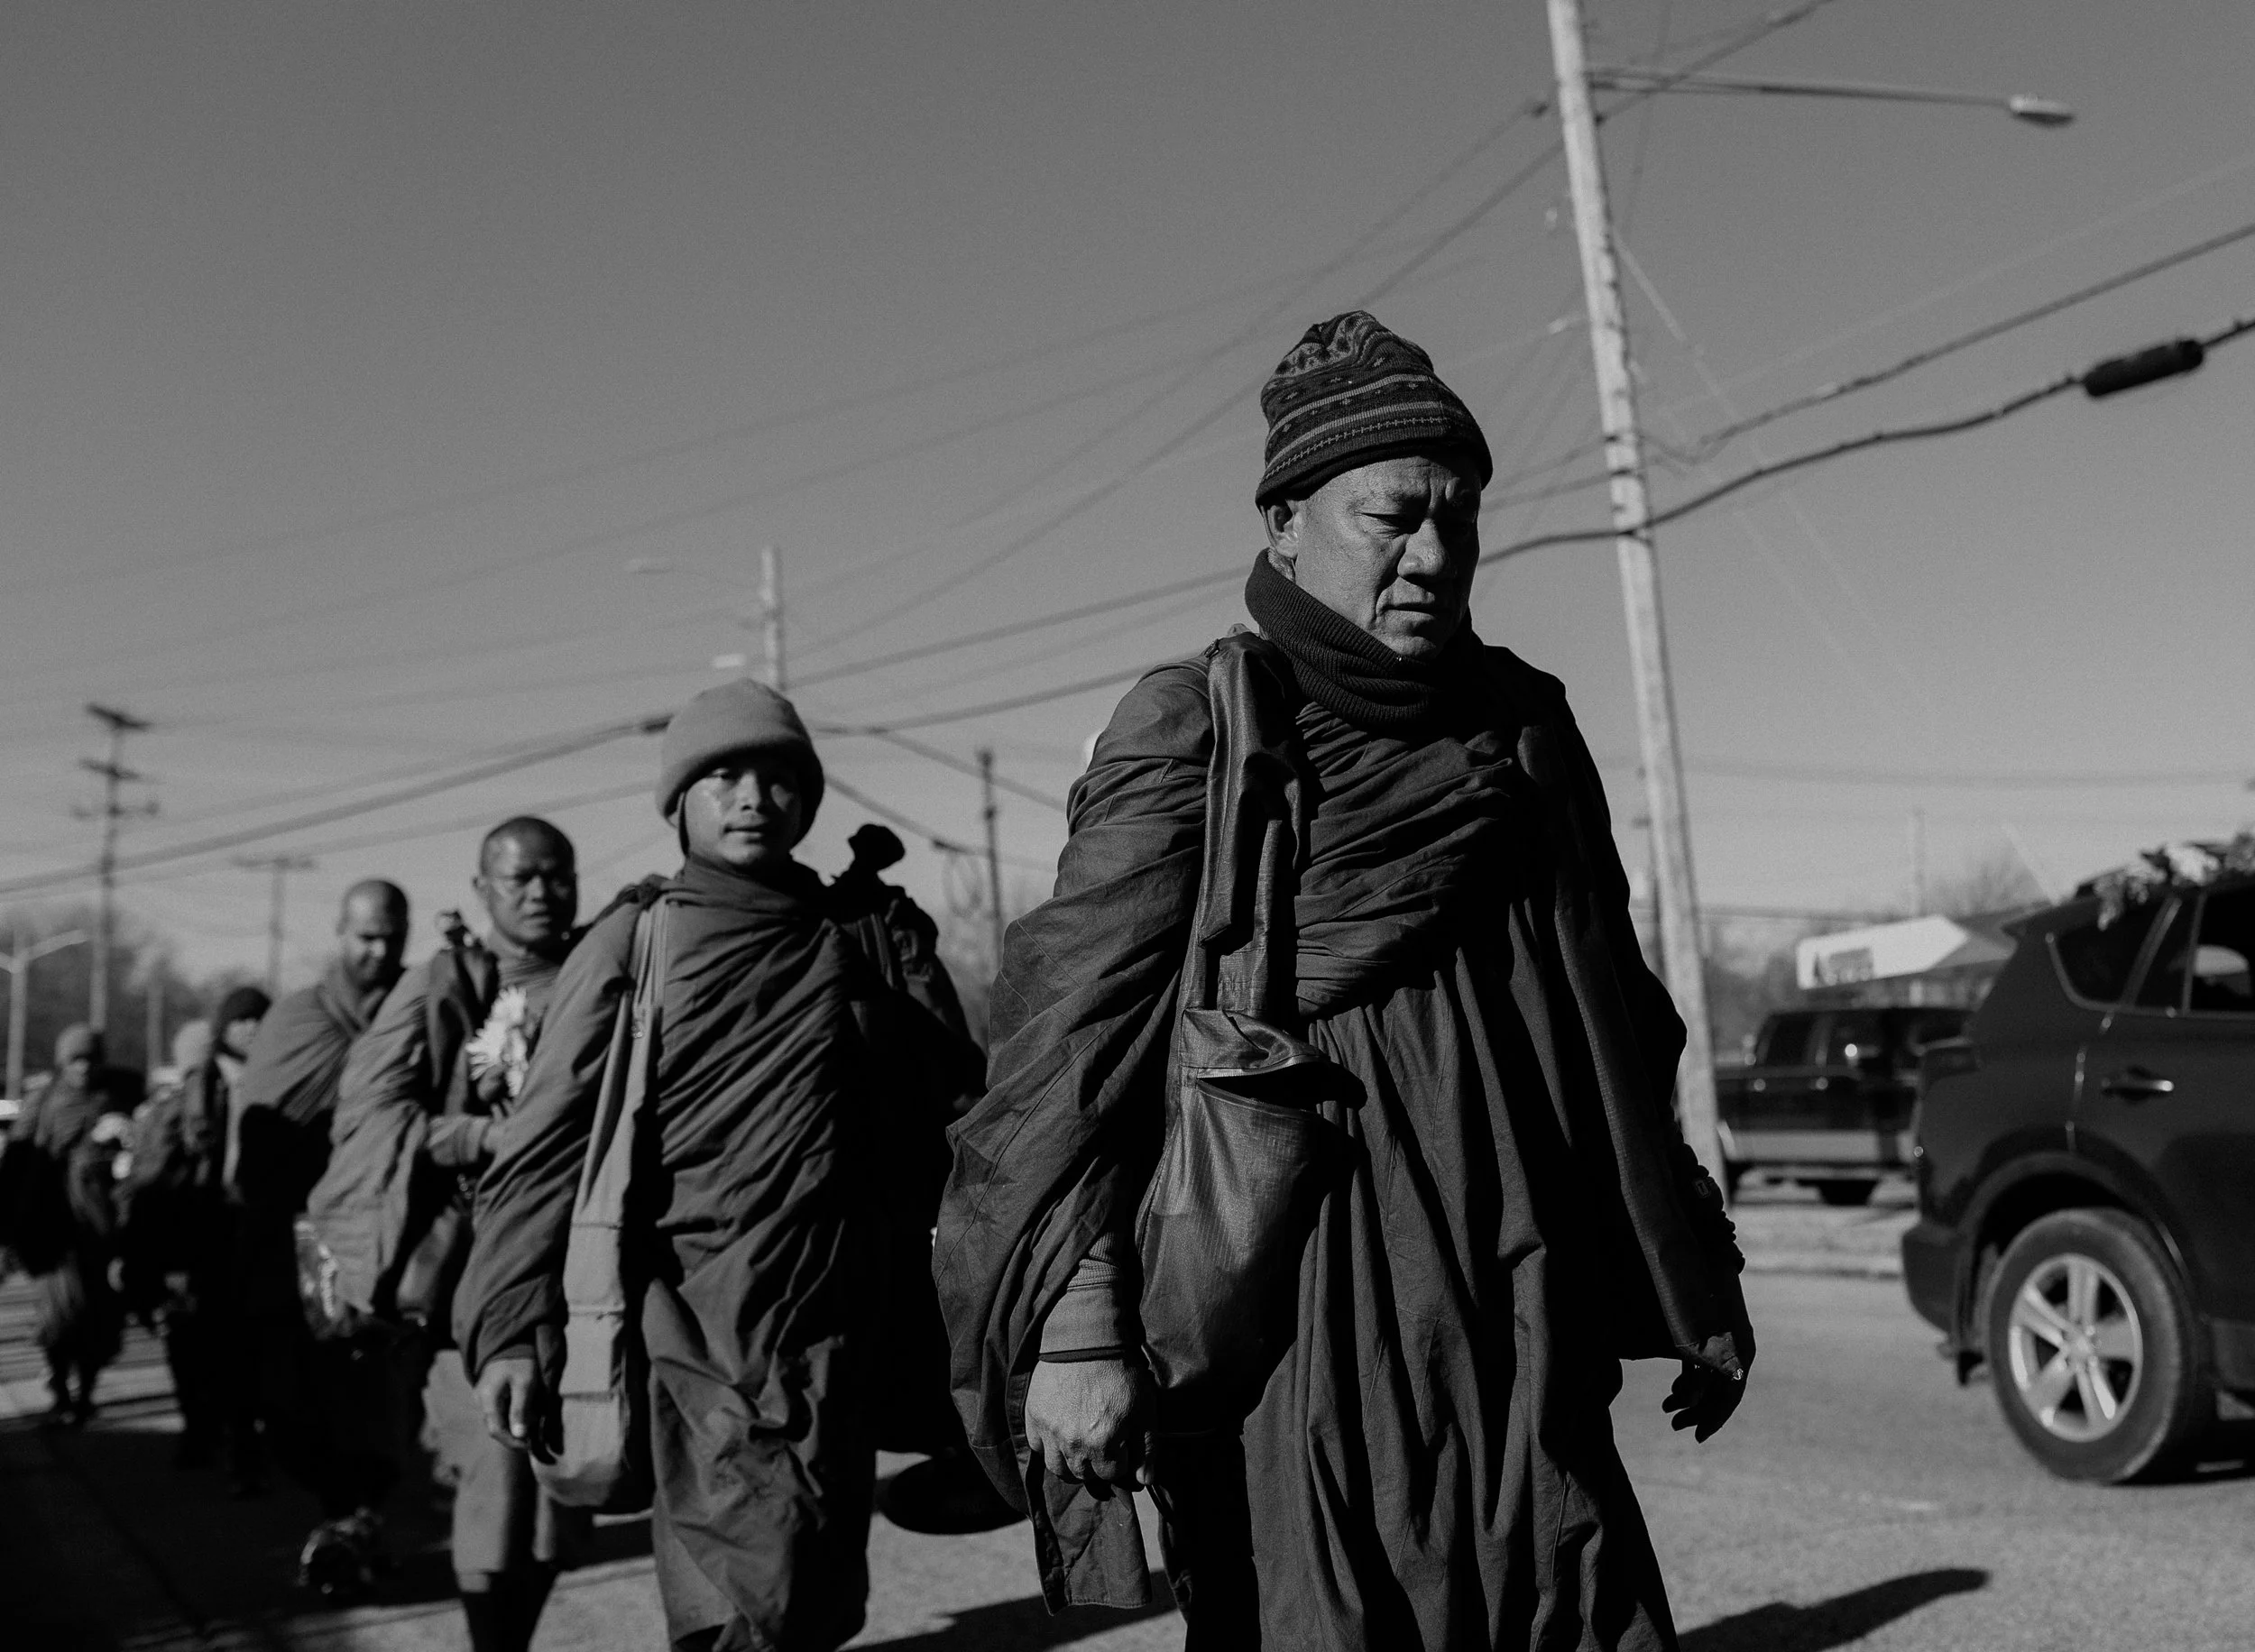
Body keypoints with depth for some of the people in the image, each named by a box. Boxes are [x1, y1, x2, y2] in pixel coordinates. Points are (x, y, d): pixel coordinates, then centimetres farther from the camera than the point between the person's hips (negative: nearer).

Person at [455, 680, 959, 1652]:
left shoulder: (850, 940, 13)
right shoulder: (635, 940, 0)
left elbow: (925, 1095, 21)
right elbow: (546, 1143, -7)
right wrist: (511, 1325, -16)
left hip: (835, 1325, 5)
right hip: (701, 1316, -5)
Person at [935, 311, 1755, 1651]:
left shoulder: (1526, 726, 14)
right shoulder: (1202, 726, -2)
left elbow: (1614, 1033, 19)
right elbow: (1078, 1023, -12)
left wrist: (1693, 1286, 20)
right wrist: (1074, 1322, -22)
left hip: (1515, 1334, 5)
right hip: (1302, 1324, -5)